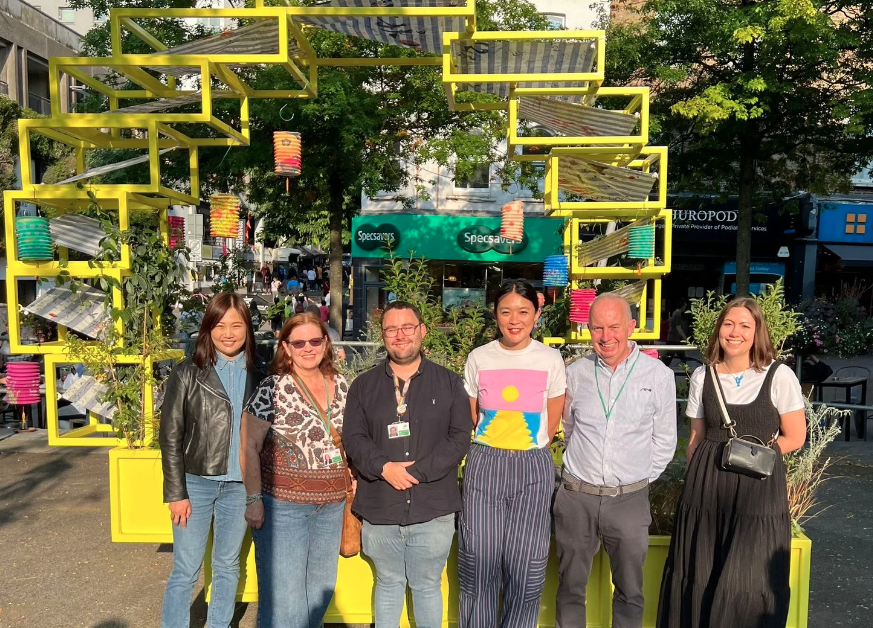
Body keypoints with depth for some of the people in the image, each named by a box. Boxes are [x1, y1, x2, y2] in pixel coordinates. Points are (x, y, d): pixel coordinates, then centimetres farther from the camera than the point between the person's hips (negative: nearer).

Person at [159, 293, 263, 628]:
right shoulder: (187, 373, -6)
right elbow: (170, 436, -5)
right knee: (185, 571, 6)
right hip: (197, 483, -2)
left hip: (240, 485, 3)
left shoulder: (258, 375, 2)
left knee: (228, 567, 16)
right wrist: (176, 492, -8)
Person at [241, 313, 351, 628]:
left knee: (321, 587, 18)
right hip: (283, 506, -5)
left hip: (332, 506, 5)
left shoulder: (341, 386, 3)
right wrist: (253, 499, -13)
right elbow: (248, 445, -10)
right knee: (284, 594, 2)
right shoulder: (273, 389, -11)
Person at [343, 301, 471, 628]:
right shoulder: (363, 386, 6)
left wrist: (417, 472, -15)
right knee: (388, 584, 17)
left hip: (433, 509, -1)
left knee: (427, 586, 13)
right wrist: (384, 467, -17)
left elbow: (460, 437, -5)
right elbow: (354, 438, 0)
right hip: (380, 509, 1)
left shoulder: (449, 383, 3)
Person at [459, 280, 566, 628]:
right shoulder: (478, 358, -1)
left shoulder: (551, 359, -3)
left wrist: (525, 450, 9)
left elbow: (551, 425, 7)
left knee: (525, 567, 6)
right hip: (484, 465, 1)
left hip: (533, 469, 0)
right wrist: (495, 447, 12)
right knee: (479, 563, 5)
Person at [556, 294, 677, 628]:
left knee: (629, 591, 14)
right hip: (576, 496, 1)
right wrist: (582, 466, 9)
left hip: (629, 499, -1)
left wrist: (640, 479, 3)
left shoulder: (659, 375, -5)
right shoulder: (575, 373, -1)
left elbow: (664, 440, 4)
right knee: (570, 587, 13)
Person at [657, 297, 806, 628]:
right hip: (707, 485, 3)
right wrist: (694, 479, 5)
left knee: (748, 583, 3)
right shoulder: (702, 377, 4)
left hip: (758, 487, -2)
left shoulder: (779, 376, -5)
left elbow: (795, 437, 0)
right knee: (698, 577, 10)